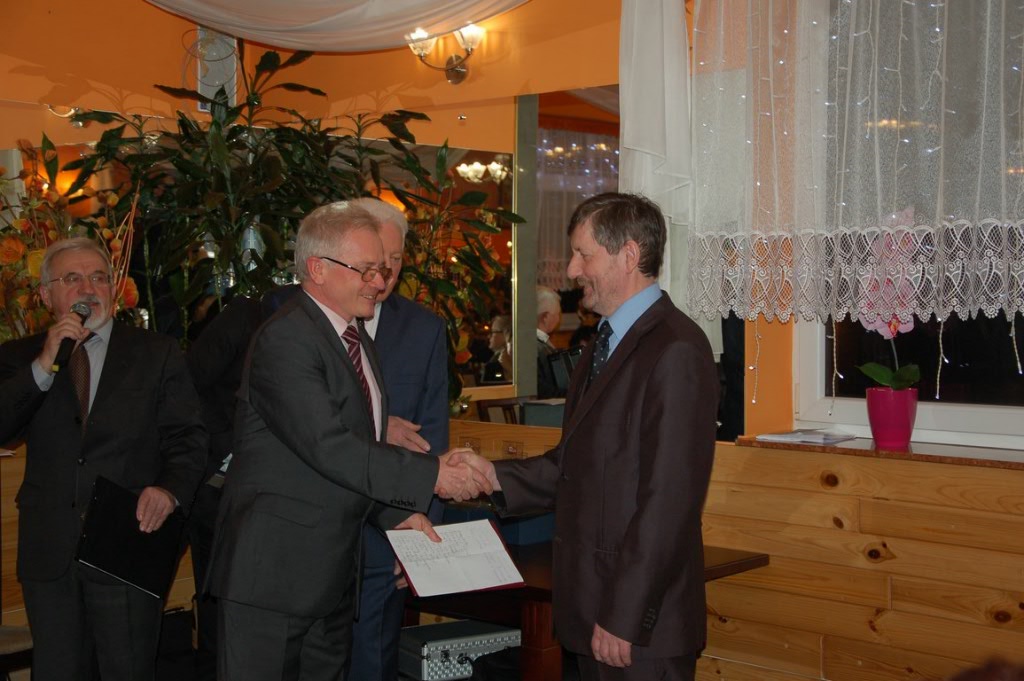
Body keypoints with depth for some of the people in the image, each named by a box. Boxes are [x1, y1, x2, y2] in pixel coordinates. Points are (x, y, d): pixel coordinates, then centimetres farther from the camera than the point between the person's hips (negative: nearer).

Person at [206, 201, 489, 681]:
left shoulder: (355, 339, 15)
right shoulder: (284, 339, -16)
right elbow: (328, 447, -25)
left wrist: (396, 512, 3)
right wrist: (431, 475, -22)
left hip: (332, 567, 9)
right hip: (272, 568, -9)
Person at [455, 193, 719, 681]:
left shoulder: (676, 351, -17)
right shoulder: (603, 345, 15)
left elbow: (669, 498, -21)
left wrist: (624, 617, -21)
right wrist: (497, 477, 3)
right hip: (590, 607, 9)